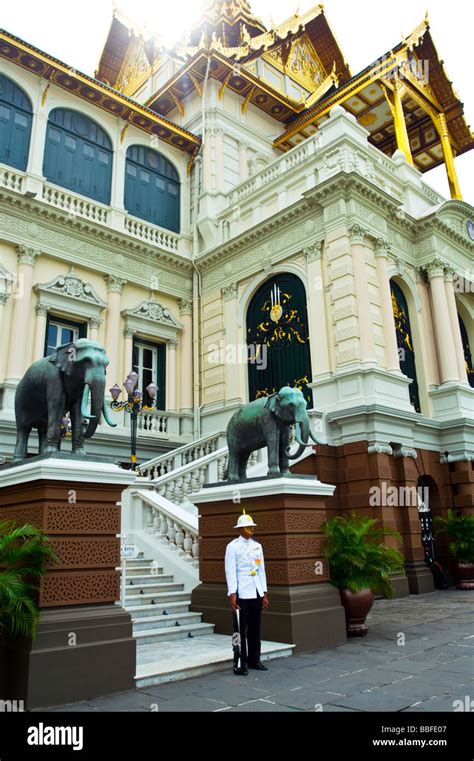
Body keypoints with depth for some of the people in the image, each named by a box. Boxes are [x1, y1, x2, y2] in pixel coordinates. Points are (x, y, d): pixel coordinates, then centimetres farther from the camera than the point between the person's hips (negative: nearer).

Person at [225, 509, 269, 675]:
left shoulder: (257, 546, 12)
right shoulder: (233, 546, -5)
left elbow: (261, 570, 13)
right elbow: (230, 571, -9)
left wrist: (264, 594, 10)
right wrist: (232, 594, -15)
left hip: (257, 593, 5)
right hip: (241, 593, -5)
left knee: (255, 629, 11)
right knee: (241, 630, 0)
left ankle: (254, 659, 23)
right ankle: (241, 663, 9)